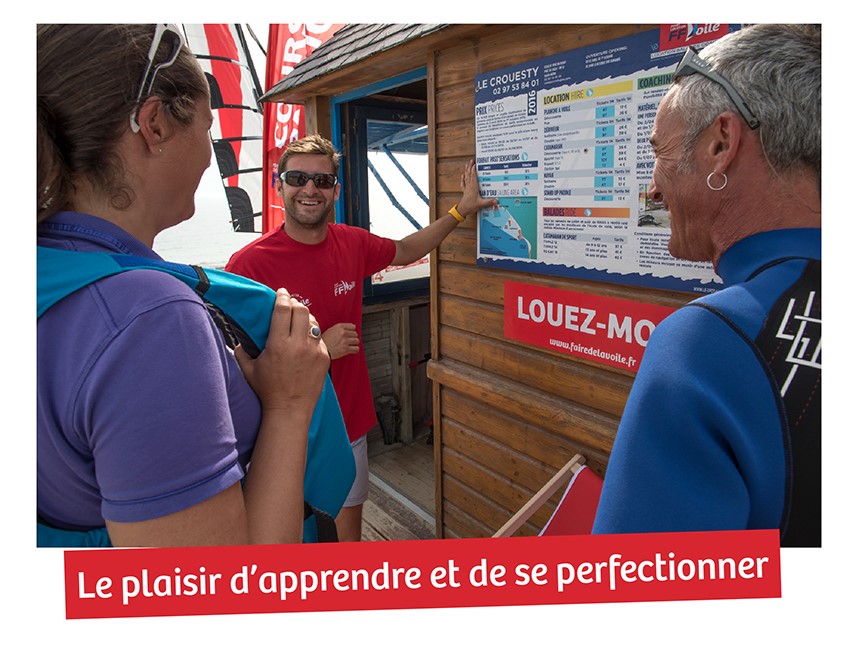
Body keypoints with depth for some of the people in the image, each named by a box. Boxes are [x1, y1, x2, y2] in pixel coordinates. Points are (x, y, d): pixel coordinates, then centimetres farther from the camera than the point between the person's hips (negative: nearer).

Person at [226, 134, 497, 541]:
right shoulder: (250, 263, -20)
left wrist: (460, 211, 15)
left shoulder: (352, 243, -2)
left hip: (350, 420, 5)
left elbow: (404, 251, 18)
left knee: (349, 519, 23)